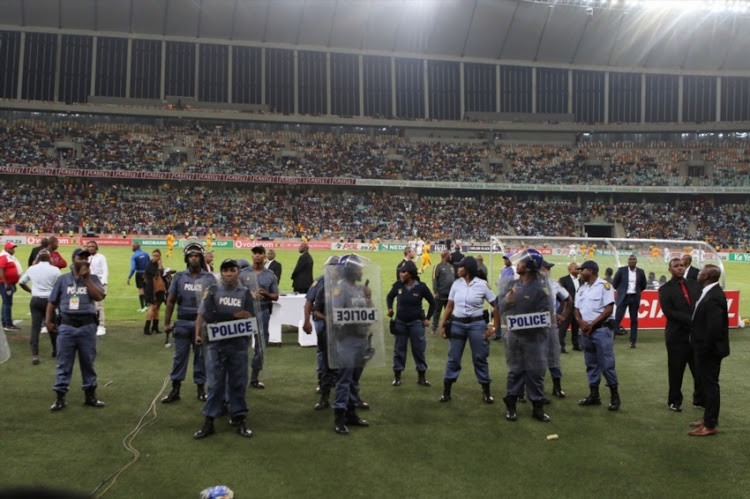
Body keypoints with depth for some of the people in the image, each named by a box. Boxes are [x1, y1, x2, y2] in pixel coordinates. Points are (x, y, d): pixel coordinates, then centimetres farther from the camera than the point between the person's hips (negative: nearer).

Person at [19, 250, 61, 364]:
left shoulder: (32, 269, 3)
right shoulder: (55, 270, -9)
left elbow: (21, 282, 13)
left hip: (36, 300, 2)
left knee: (35, 327, 1)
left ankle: (34, 355, -7)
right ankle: (55, 350, 27)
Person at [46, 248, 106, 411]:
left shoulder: (92, 278, 6)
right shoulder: (62, 279, 8)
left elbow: (99, 297, -10)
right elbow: (52, 302, 11)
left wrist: (87, 279, -10)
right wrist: (48, 321, 3)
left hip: (87, 326, 0)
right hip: (66, 326, 0)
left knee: (88, 362, 9)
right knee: (63, 364, 4)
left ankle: (90, 395, 19)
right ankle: (60, 397, 11)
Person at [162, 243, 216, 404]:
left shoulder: (209, 278, 1)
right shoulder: (179, 277, 4)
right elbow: (170, 301, 6)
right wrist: (167, 322, 2)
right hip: (182, 322, 1)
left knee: (201, 356, 7)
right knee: (180, 355, 5)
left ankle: (201, 388, 18)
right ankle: (175, 389, 13)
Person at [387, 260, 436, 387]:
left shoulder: (421, 287, -11)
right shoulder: (398, 285, -8)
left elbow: (432, 302, 3)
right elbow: (389, 297, 13)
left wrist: (428, 318, 1)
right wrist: (390, 308, -4)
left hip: (416, 323, -1)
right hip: (400, 322, 1)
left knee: (419, 349, 5)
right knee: (399, 349, 8)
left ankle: (421, 376, 18)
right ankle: (397, 376, 19)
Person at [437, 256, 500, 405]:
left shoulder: (482, 285, -8)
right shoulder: (456, 284, 2)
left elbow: (497, 306, -5)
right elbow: (449, 306, 7)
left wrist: (494, 327, -8)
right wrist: (442, 325, 2)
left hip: (476, 324, -2)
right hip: (457, 324, 3)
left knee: (479, 358, 5)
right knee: (453, 358, 5)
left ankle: (486, 392, 18)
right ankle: (446, 391, 13)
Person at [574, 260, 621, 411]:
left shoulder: (604, 285, -8)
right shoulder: (582, 288, 14)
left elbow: (608, 309, -13)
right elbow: (576, 309, 13)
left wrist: (592, 324, -14)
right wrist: (581, 322, -7)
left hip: (602, 329, -7)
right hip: (585, 330, 7)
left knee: (606, 364, -4)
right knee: (591, 364, 11)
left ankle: (614, 395, 9)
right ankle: (594, 395, 19)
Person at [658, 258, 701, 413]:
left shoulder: (694, 285, 11)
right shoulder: (665, 289, -2)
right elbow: (668, 311, -13)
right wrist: (691, 319, -20)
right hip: (677, 335, -3)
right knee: (676, 371, 5)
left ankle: (699, 398, 26)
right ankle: (674, 401, 20)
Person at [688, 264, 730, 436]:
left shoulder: (714, 297, -25)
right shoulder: (710, 292, 7)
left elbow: (715, 327, -29)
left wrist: (705, 349, -20)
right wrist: (702, 349, 15)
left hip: (709, 350, -10)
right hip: (706, 349, 10)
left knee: (710, 384, 0)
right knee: (706, 383, 19)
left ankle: (710, 425, 11)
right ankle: (709, 417, 32)